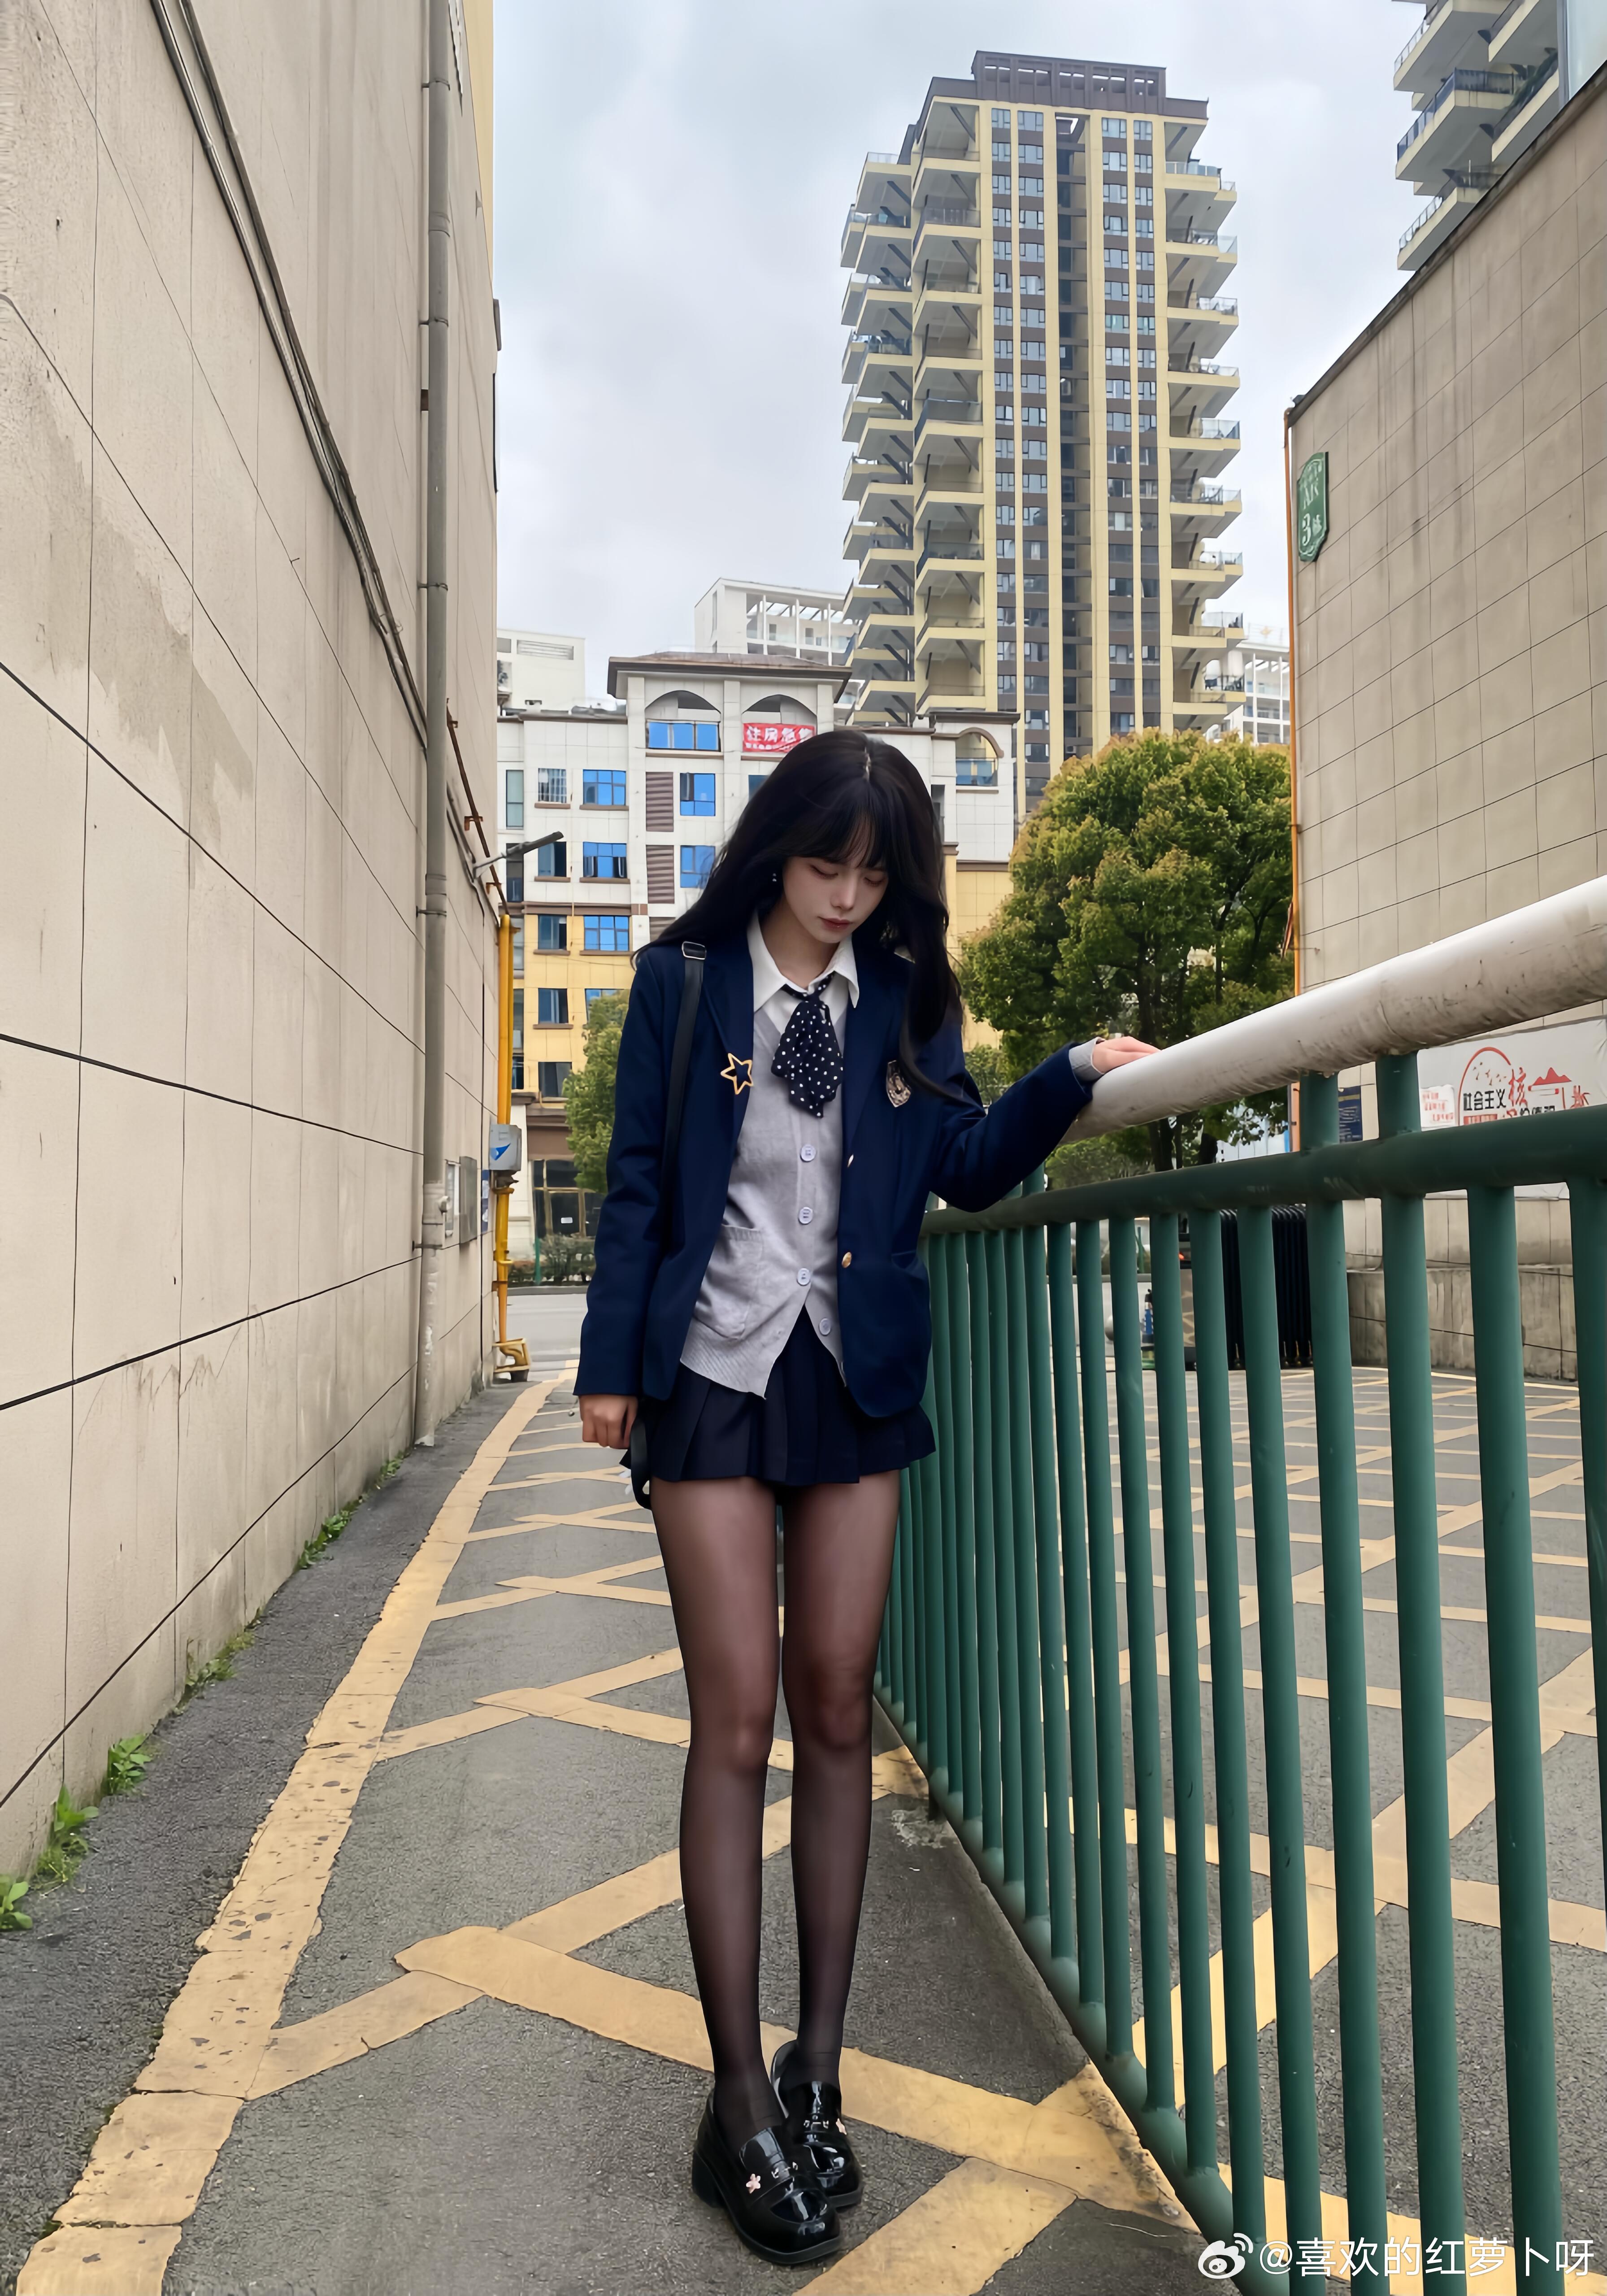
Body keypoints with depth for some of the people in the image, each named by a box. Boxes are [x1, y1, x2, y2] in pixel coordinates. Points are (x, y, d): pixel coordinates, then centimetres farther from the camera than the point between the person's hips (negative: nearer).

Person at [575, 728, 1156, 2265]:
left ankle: (817, 2070, 22)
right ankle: (744, 2109, 10)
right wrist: (609, 1361, -2)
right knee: (736, 1720, -2)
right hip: (716, 1372, -3)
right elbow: (637, 1181, 0)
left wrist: (1074, 1077, -10)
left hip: (857, 1379, 3)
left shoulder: (902, 996, 7)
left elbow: (966, 1163, 5)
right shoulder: (685, 978, 0)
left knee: (836, 1711, 8)